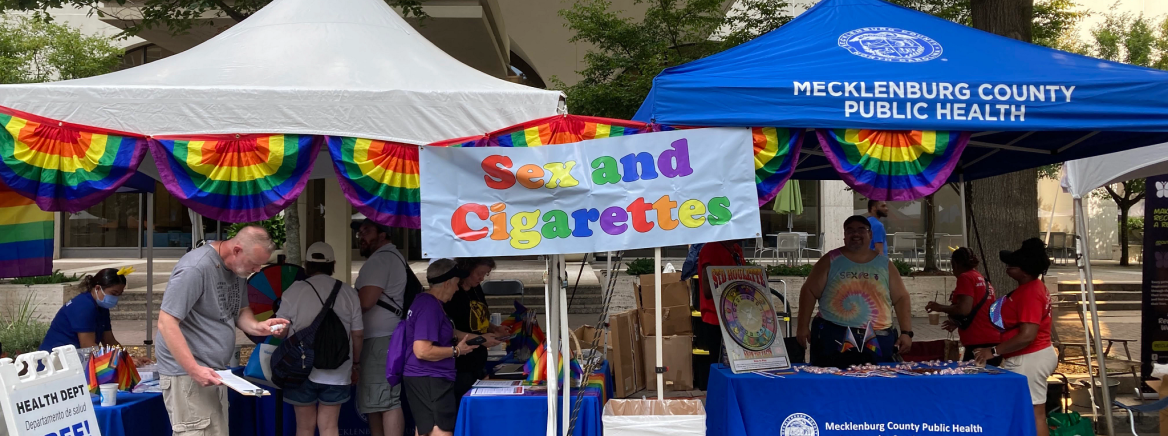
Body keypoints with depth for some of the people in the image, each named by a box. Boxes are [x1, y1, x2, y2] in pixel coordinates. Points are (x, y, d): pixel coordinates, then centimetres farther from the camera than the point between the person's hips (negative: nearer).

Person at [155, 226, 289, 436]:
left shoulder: (238, 268, 7)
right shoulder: (195, 268, -21)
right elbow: (166, 322, -21)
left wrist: (257, 327, -6)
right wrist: (194, 370, -26)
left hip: (214, 373, 9)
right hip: (187, 373, -9)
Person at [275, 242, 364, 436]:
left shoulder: (293, 291, -6)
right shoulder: (349, 293, -1)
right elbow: (358, 334, 2)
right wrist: (355, 363, 15)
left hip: (302, 371, -1)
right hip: (336, 372, 1)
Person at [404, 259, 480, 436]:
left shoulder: (424, 301, 14)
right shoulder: (430, 307, -19)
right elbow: (422, 351, -25)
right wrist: (456, 351, -15)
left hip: (426, 378, 11)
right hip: (430, 380, -11)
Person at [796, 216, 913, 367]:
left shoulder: (884, 264, 11)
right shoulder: (831, 261, 4)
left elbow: (901, 298, 11)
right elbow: (809, 292, 2)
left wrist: (906, 332, 1)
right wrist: (803, 326, -5)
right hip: (834, 337, -2)